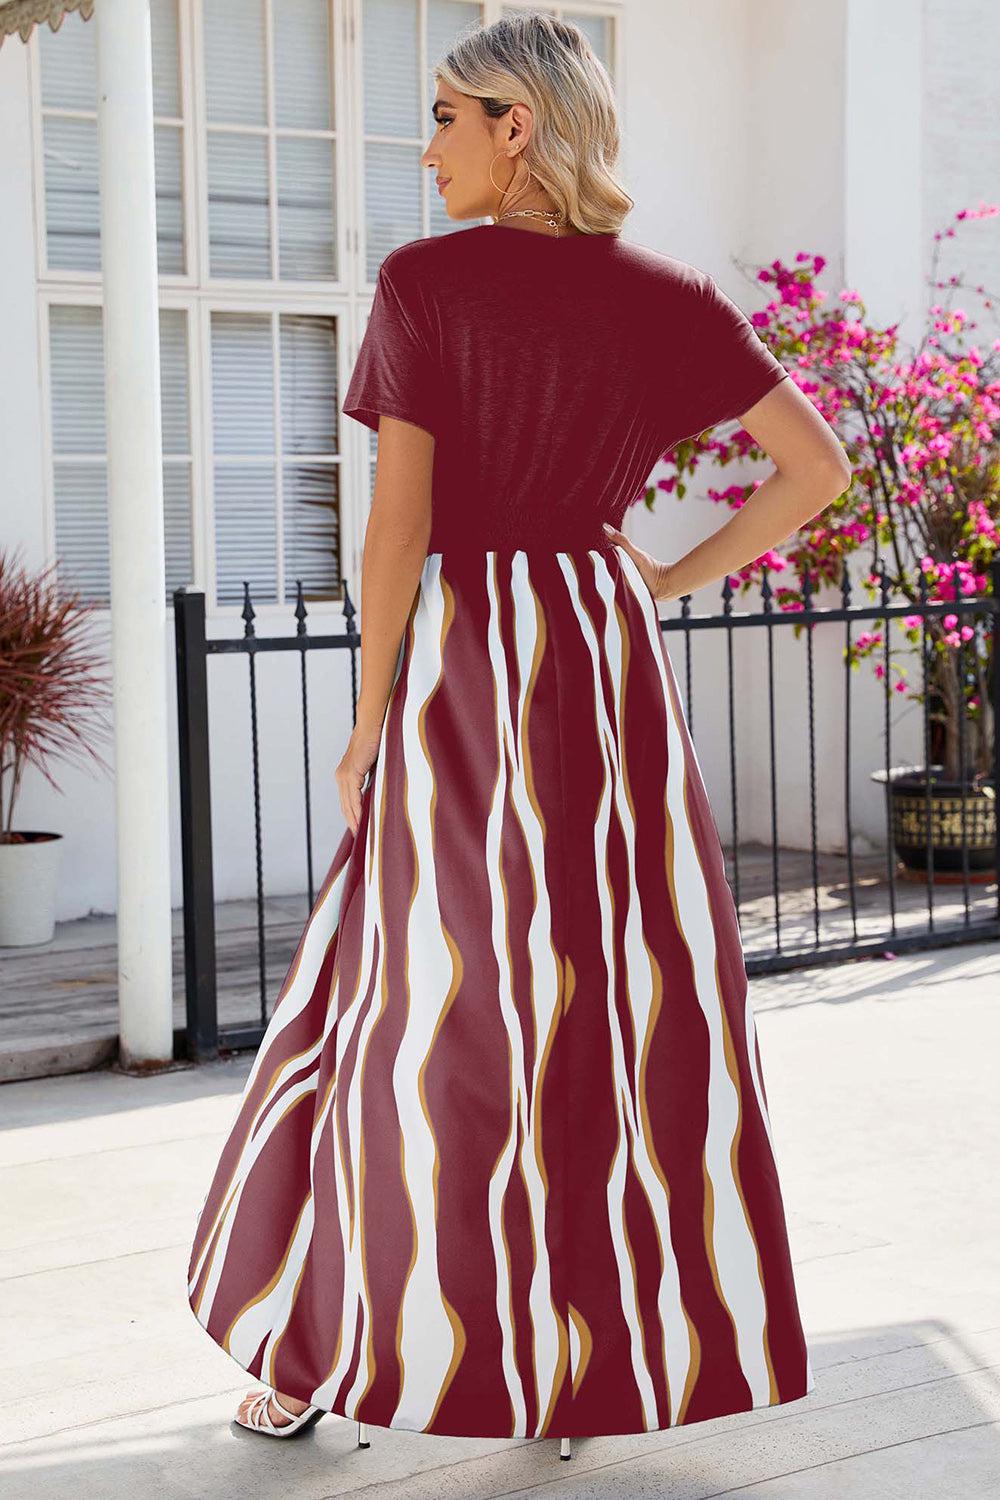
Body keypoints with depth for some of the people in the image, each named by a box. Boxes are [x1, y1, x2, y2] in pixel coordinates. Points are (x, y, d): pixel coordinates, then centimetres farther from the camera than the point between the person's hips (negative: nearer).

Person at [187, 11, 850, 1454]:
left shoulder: (423, 283, -9)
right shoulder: (667, 296, 2)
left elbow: (399, 523, -12)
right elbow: (819, 462, 1)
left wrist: (368, 723, -5)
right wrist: (678, 576, 9)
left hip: (463, 662, -3)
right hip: (612, 664, 3)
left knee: (421, 1008, 6)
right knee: (627, 998, 11)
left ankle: (315, 1358, 18)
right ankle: (611, 1349, 19)